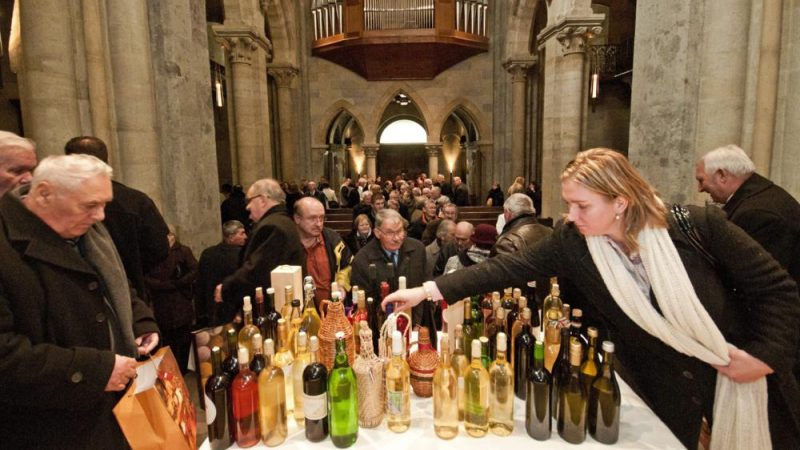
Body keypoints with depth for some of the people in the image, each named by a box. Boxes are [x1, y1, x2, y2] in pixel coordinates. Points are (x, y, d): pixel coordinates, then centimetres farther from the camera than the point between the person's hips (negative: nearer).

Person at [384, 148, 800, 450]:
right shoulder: (572, 242, -19)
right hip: (662, 390, 1)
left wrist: (765, 356, -18)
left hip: (739, 376, 0)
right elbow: (508, 268, -21)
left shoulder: (698, 226, -23)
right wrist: (429, 290, -26)